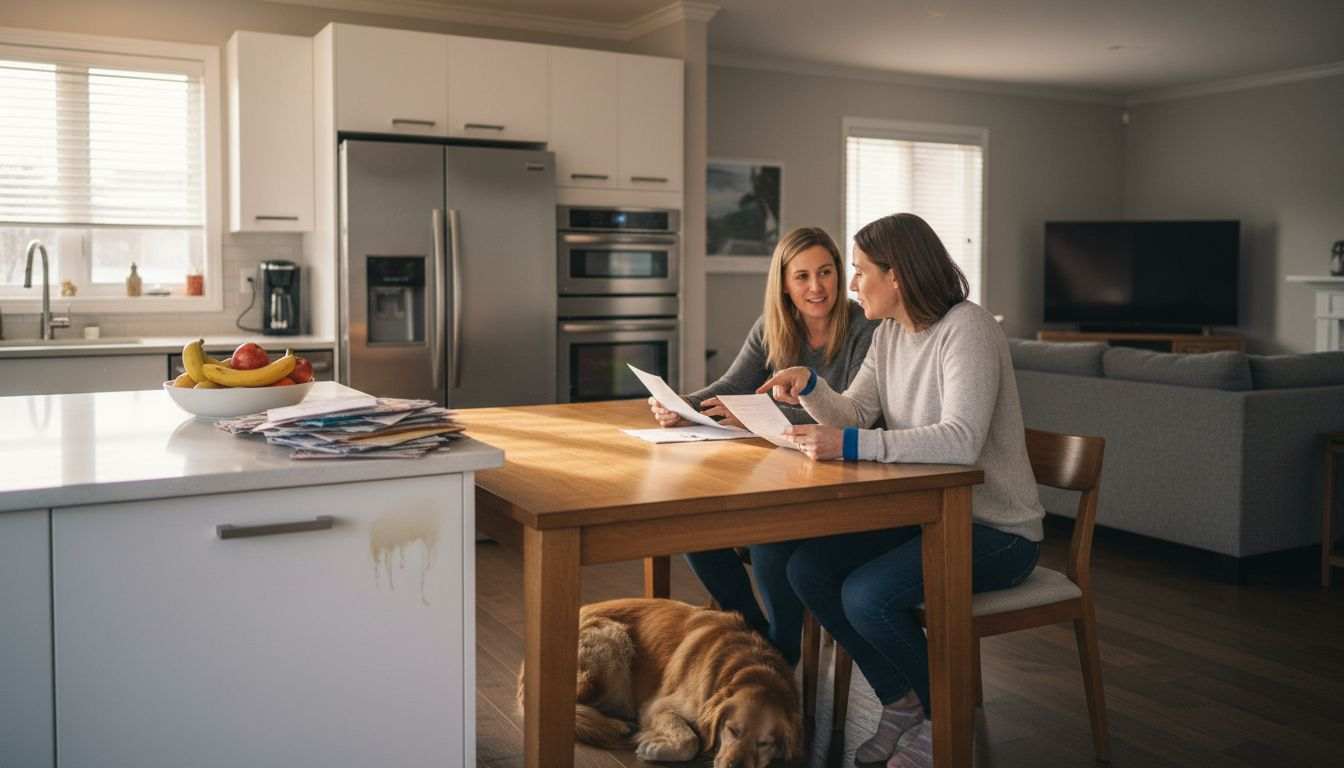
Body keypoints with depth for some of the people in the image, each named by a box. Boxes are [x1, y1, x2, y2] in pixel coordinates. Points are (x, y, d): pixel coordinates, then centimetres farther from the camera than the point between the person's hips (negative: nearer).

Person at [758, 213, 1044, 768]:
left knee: (867, 594, -27)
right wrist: (809, 388, -14)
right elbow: (853, 414, 7)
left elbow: (961, 440, -33)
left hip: (997, 530, -8)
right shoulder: (889, 334, 8)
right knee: (806, 567, -8)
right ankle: (900, 701, 10)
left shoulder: (967, 330, -20)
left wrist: (850, 445, -37)